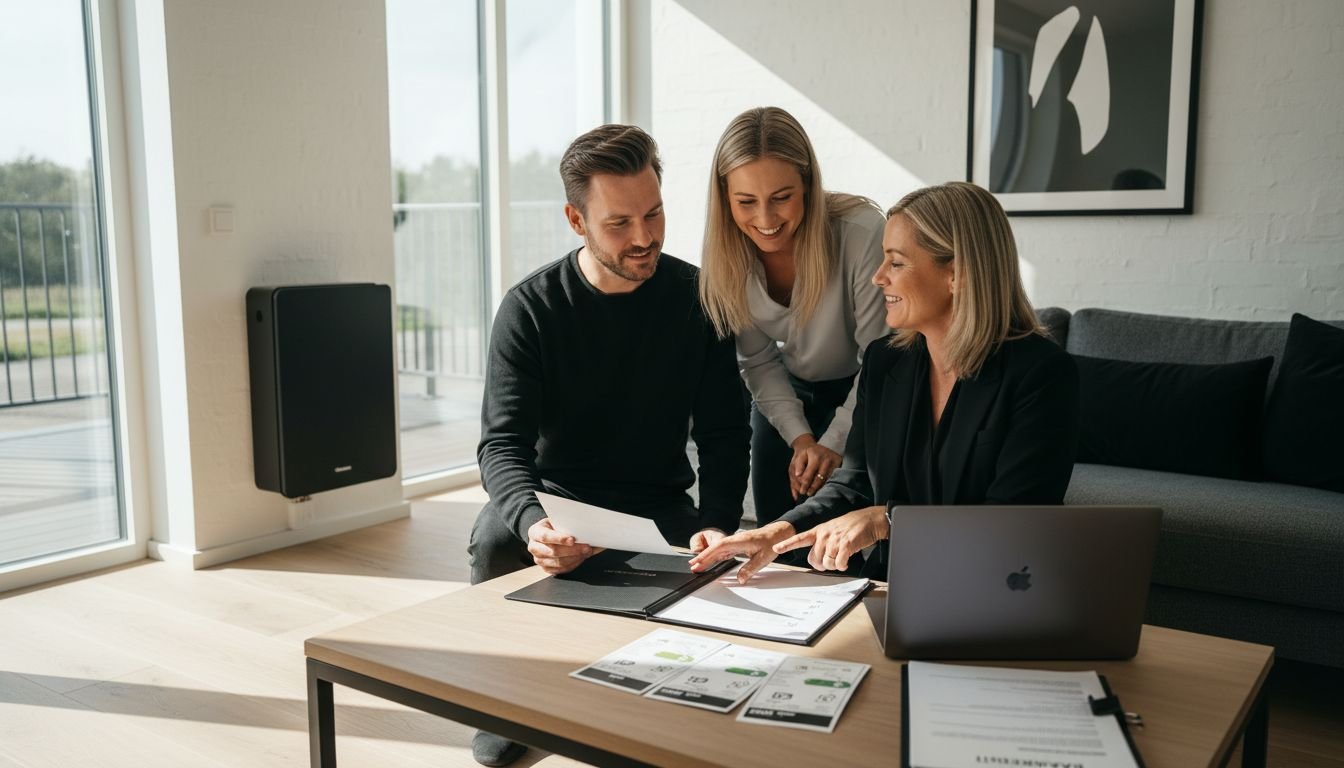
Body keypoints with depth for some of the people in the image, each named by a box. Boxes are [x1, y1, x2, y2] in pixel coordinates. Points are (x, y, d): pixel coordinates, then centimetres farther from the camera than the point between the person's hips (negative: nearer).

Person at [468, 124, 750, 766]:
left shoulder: (697, 298, -5)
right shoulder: (530, 308, -10)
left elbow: (722, 432, -4)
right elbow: (503, 443, -16)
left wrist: (716, 522, -23)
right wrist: (533, 522, -38)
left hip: (661, 505, 1)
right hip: (557, 494, 0)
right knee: (495, 541, -30)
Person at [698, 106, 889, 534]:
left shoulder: (861, 231, -30)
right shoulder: (727, 252, -17)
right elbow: (758, 362, -7)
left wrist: (836, 443, -22)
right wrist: (800, 439, -17)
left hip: (866, 400, -3)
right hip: (787, 400, 4)